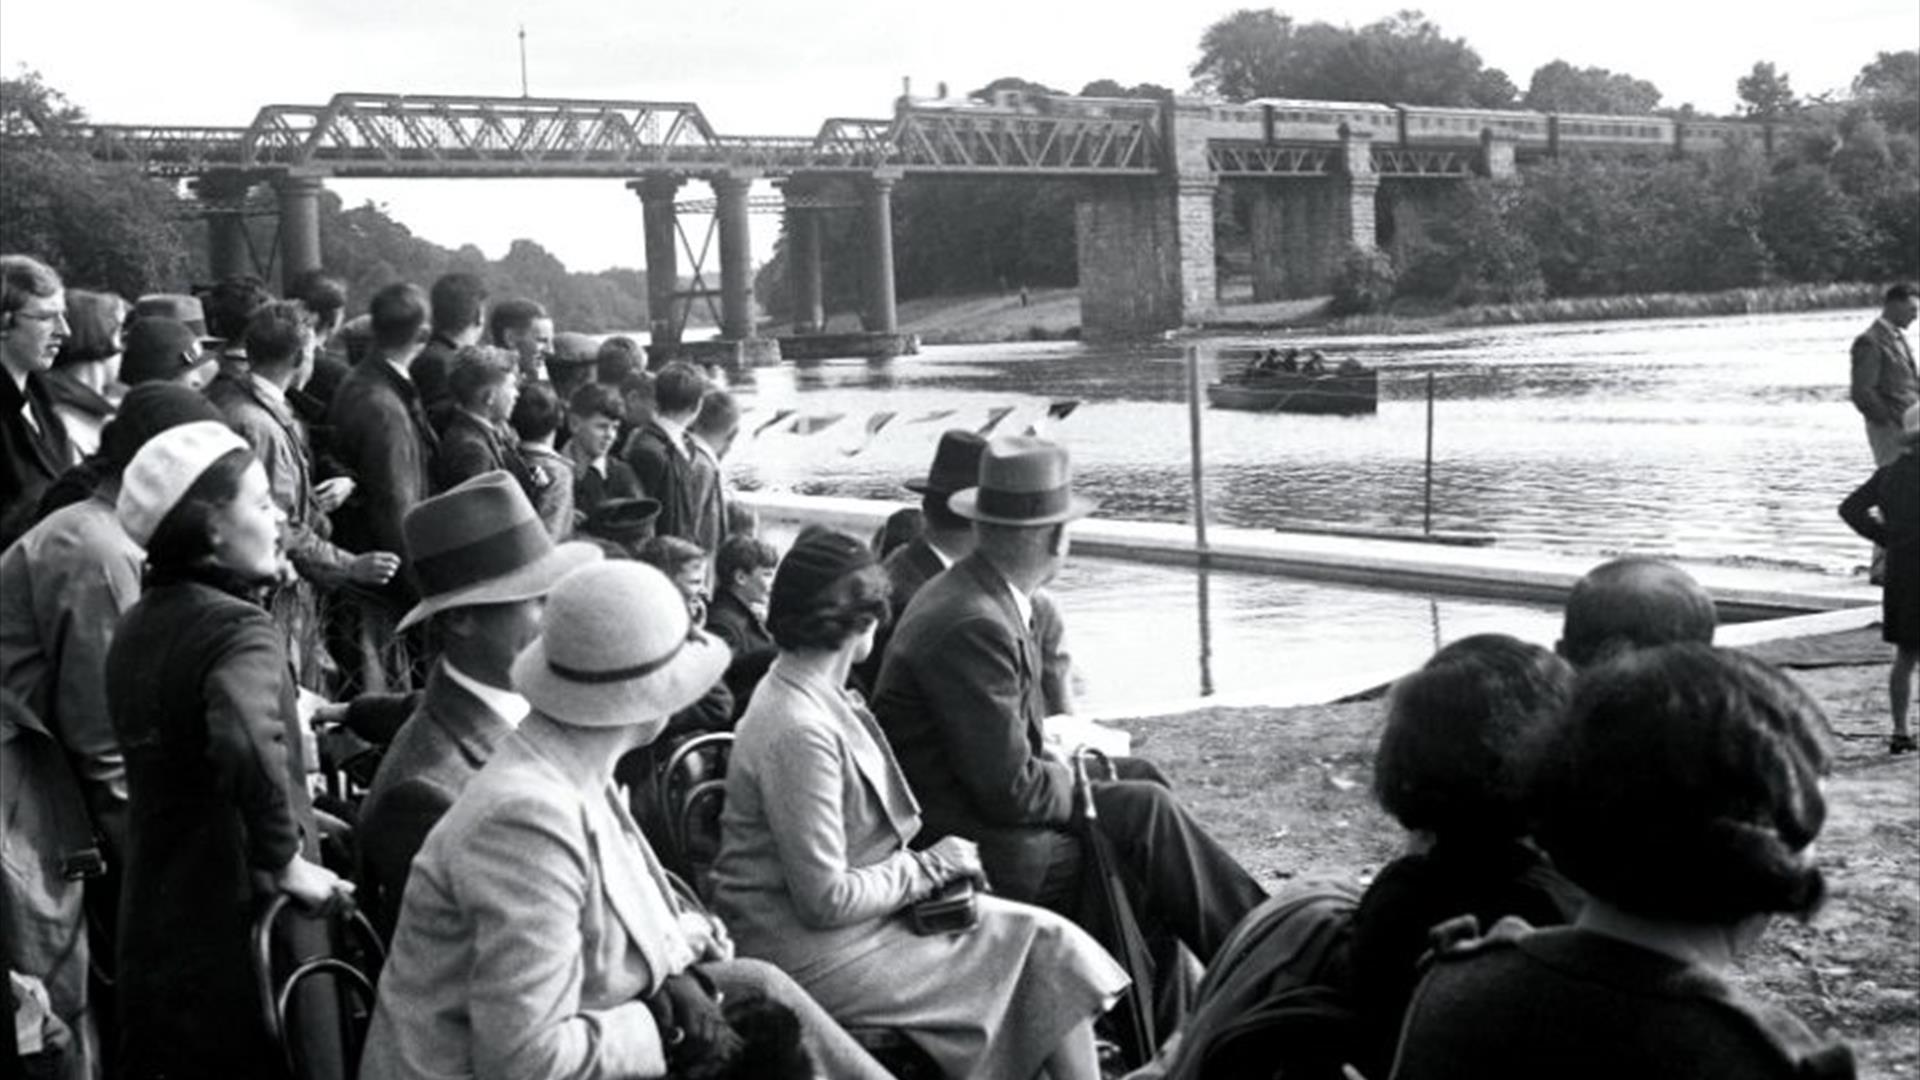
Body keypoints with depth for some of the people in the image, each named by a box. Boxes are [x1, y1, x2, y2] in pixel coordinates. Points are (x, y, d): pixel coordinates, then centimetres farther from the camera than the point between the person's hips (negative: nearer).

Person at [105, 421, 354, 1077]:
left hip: (148, 942, 8)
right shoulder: (238, 629, -19)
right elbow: (246, 745, -39)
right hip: (235, 936, -8)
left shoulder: (137, 628, 7)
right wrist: (287, 862, -25)